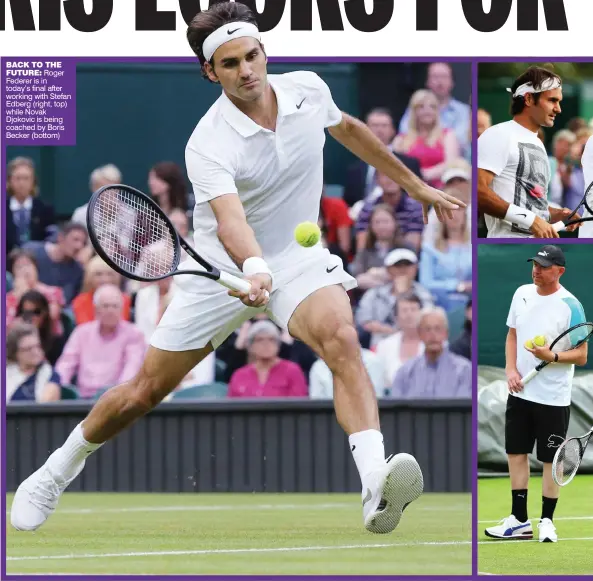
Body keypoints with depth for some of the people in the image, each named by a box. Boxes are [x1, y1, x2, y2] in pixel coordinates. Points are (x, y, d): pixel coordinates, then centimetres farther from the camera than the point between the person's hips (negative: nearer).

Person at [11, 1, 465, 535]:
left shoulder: (308, 89, -7)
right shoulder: (208, 145, -23)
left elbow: (349, 130, 17)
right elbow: (231, 220, -39)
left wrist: (414, 184, 26)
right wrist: (254, 270, -60)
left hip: (297, 255, 2)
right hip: (223, 268, -2)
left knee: (341, 337, -32)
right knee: (144, 392, 5)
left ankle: (377, 490, -48)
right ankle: (56, 474, 34)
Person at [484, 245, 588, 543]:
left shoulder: (570, 306, -13)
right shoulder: (522, 294, 5)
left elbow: (581, 355, -11)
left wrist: (552, 356, -28)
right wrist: (511, 369, 1)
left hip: (553, 398, -6)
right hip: (520, 392, 6)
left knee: (551, 460, 2)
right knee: (516, 453, 8)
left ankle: (547, 521, 12)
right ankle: (519, 520, 17)